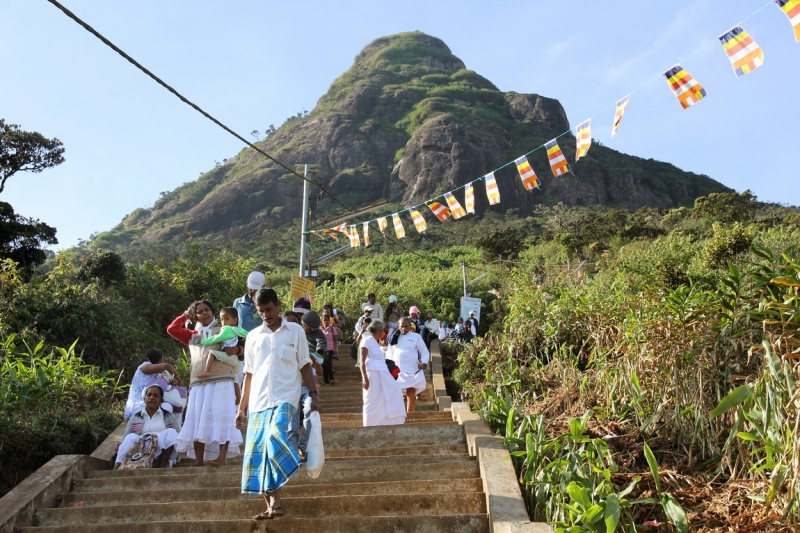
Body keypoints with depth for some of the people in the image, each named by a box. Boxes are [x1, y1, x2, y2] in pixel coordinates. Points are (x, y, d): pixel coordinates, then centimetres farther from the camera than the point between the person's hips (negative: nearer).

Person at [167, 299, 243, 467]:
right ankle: (198, 461, 2)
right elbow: (172, 329, 15)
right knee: (197, 421, -1)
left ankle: (222, 457, -16)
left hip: (221, 380, -4)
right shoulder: (192, 336, 23)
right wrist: (186, 314, 20)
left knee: (220, 417, -11)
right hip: (198, 382, 4)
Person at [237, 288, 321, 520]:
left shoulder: (296, 331, 6)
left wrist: (313, 394, -1)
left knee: (275, 436, -25)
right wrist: (241, 408, 12)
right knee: (258, 453, 1)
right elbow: (249, 375, 14)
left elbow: (305, 366, 8)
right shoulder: (253, 336, 12)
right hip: (258, 402, 4)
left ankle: (275, 503, -16)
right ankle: (271, 505, 11)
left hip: (285, 398, -4)